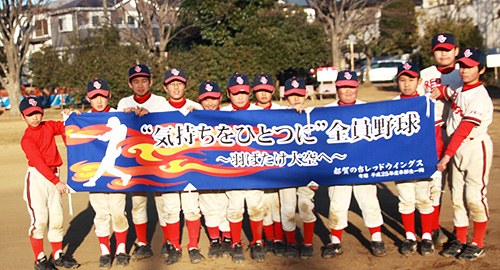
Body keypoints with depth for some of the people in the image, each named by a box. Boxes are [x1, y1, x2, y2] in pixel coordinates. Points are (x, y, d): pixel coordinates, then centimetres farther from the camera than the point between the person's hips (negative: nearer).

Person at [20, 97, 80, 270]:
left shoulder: (49, 126, 6)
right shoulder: (27, 139, -11)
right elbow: (38, 162, -20)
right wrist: (56, 182, -27)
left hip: (53, 176, 6)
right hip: (36, 178, -6)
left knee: (57, 218, 9)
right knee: (39, 219, -7)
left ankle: (58, 256, 21)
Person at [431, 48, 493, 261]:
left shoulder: (479, 97, -16)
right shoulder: (459, 90, 8)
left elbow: (463, 130, -21)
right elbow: (449, 93, 34)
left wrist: (447, 155, -23)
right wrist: (441, 90, 11)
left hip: (476, 149, -8)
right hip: (456, 149, 8)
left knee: (475, 197, -4)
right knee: (457, 198, 9)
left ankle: (478, 244, 9)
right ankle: (460, 240, 19)